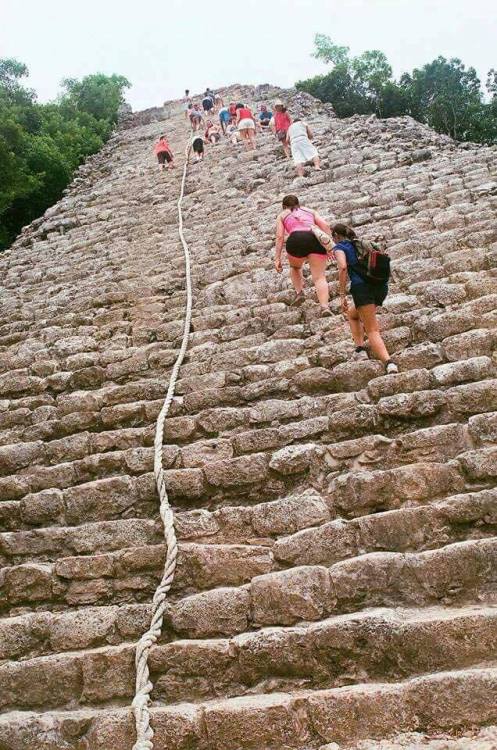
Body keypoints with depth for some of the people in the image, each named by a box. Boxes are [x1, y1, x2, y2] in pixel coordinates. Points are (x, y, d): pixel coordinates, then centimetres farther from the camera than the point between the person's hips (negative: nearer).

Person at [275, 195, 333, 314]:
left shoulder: (282, 215, 29)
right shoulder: (310, 211, 34)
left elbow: (280, 237, 13)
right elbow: (325, 226, 16)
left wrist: (277, 259, 9)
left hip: (296, 239, -1)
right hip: (316, 239, 1)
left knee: (295, 267, 30)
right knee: (319, 277, 0)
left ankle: (299, 292, 11)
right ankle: (325, 306, -20)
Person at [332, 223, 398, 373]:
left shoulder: (340, 247, 10)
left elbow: (343, 267, -10)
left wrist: (342, 295, -11)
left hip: (362, 286, -7)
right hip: (381, 286, 7)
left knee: (372, 331, -5)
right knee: (352, 313, 24)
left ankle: (389, 363, -21)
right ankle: (360, 349, 8)